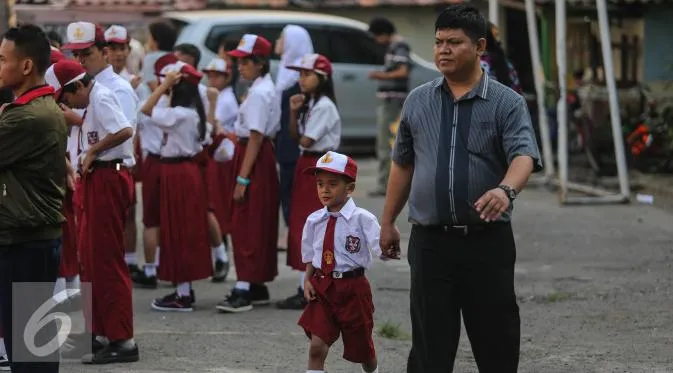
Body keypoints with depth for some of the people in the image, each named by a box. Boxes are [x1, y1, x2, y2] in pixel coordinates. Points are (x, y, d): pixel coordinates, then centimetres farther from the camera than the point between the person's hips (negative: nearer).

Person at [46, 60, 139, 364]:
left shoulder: (101, 99, -14)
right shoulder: (93, 102, 17)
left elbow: (125, 130, -29)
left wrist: (92, 151, -19)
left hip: (107, 179, -11)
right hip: (97, 179, 11)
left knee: (107, 259, -7)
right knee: (91, 257, 17)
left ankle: (122, 341, -4)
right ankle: (99, 333, 25)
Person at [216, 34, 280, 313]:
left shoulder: (259, 94, -17)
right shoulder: (265, 89, 13)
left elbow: (256, 137, -21)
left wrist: (242, 178, -21)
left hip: (254, 158, -10)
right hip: (263, 156, 10)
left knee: (247, 225, -10)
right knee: (256, 224, 14)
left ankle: (243, 290, -11)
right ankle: (258, 287, 20)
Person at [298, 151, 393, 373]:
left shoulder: (362, 219, -12)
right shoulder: (314, 221, 1)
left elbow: (382, 253, -18)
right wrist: (308, 280, 0)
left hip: (353, 288, -2)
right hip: (322, 289, 2)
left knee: (361, 348, 16)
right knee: (317, 347, -9)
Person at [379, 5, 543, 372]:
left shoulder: (507, 103, -2)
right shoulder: (417, 102, 9)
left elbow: (524, 155, -17)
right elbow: (402, 165, 17)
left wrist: (506, 190, -37)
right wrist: (387, 222, 16)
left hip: (488, 242, -2)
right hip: (430, 242, 2)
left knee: (496, 340, 4)